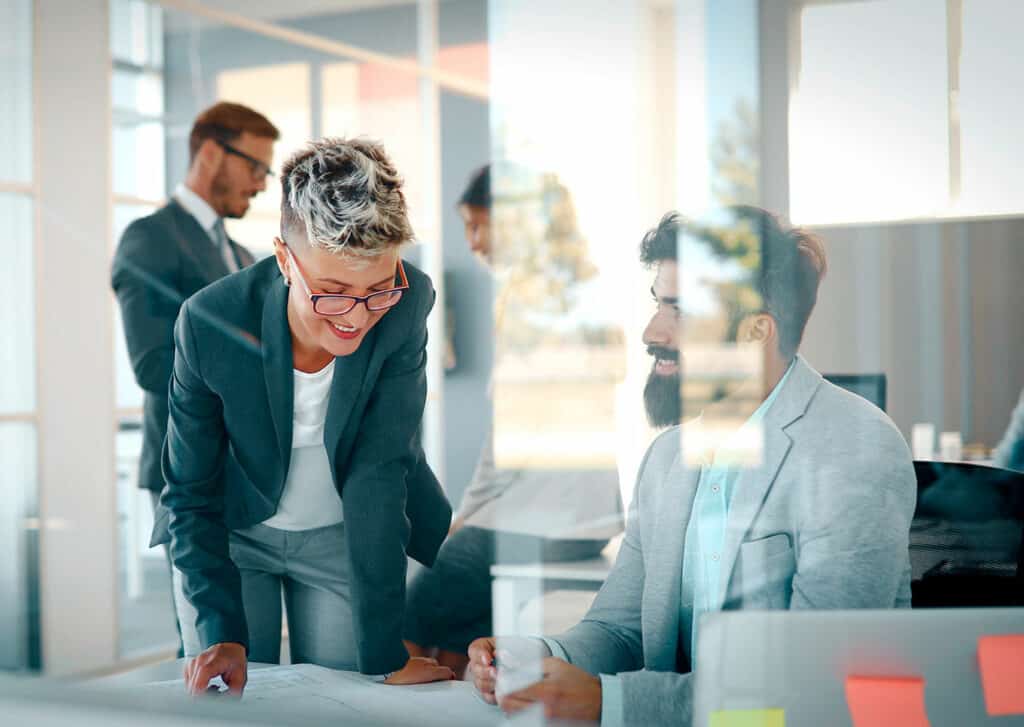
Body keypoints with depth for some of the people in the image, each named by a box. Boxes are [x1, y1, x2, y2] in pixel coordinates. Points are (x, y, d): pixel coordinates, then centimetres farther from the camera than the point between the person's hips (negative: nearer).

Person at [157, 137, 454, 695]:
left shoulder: (408, 305, -28)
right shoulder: (210, 321, -28)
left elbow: (379, 475, -25)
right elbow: (191, 496, -15)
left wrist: (384, 656, -26)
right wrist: (222, 631, -27)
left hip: (345, 538, 1)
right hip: (232, 533, 0)